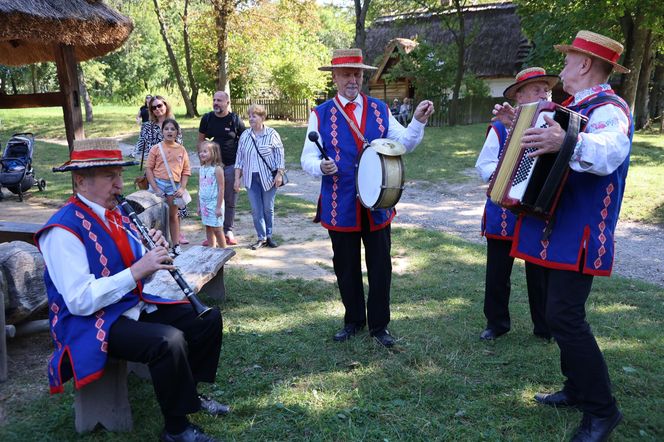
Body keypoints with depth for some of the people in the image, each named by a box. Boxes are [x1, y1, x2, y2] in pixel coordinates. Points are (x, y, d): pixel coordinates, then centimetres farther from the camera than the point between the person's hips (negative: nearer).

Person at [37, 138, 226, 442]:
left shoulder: (117, 214, 7)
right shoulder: (64, 230, -20)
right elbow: (80, 301, -26)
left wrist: (154, 252, -8)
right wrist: (136, 271, -28)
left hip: (137, 306, 9)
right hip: (92, 324, -9)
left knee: (209, 317, 1)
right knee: (169, 341, -32)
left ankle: (189, 391, 19)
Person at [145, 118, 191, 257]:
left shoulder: (181, 150, 5)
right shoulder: (156, 148, -2)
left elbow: (186, 171, 6)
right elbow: (149, 168, -4)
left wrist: (182, 188, -4)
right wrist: (155, 188, -11)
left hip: (174, 186, 2)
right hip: (158, 184, -2)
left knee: (173, 215, 11)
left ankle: (176, 245, 19)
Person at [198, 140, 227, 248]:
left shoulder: (217, 169, -12)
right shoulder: (201, 169, 8)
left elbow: (221, 189, -14)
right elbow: (200, 188, 13)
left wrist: (219, 207, -16)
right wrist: (199, 205, 13)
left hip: (215, 203, -7)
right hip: (204, 203, 7)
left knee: (217, 229, -2)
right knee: (208, 229, 12)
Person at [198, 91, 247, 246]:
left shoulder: (235, 120, -5)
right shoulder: (207, 118, 1)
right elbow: (200, 139, 12)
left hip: (231, 165, -2)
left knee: (230, 201, 6)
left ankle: (228, 231, 18)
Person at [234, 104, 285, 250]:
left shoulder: (272, 134, -3)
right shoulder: (245, 135, 7)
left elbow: (280, 154, -4)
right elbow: (239, 157, 9)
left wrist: (279, 174, -12)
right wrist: (237, 178, 5)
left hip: (268, 177, -3)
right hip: (251, 178, 3)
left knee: (268, 208, 6)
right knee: (256, 210, 2)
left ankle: (269, 236, 19)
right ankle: (261, 238, 10)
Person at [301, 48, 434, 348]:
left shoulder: (380, 110, 5)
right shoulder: (321, 115, -2)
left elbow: (404, 143, 4)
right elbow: (307, 158, -4)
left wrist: (418, 121, -14)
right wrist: (321, 166, -26)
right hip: (340, 207, -1)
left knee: (380, 267, 8)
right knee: (346, 268, 12)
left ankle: (379, 325, 24)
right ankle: (353, 320, 32)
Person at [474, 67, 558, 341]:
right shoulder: (501, 127, 1)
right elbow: (483, 165, -3)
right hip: (504, 214, -1)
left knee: (541, 273, 9)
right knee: (497, 274, 9)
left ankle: (545, 327, 26)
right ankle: (496, 323, 26)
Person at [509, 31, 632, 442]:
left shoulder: (608, 109, -15)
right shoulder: (573, 108, 16)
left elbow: (611, 151, -38)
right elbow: (538, 143, 33)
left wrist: (567, 142, -56)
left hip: (578, 235, -10)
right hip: (557, 230, 10)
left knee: (565, 315, -10)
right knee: (561, 311, 15)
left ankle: (602, 409, 3)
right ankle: (578, 389, 29)